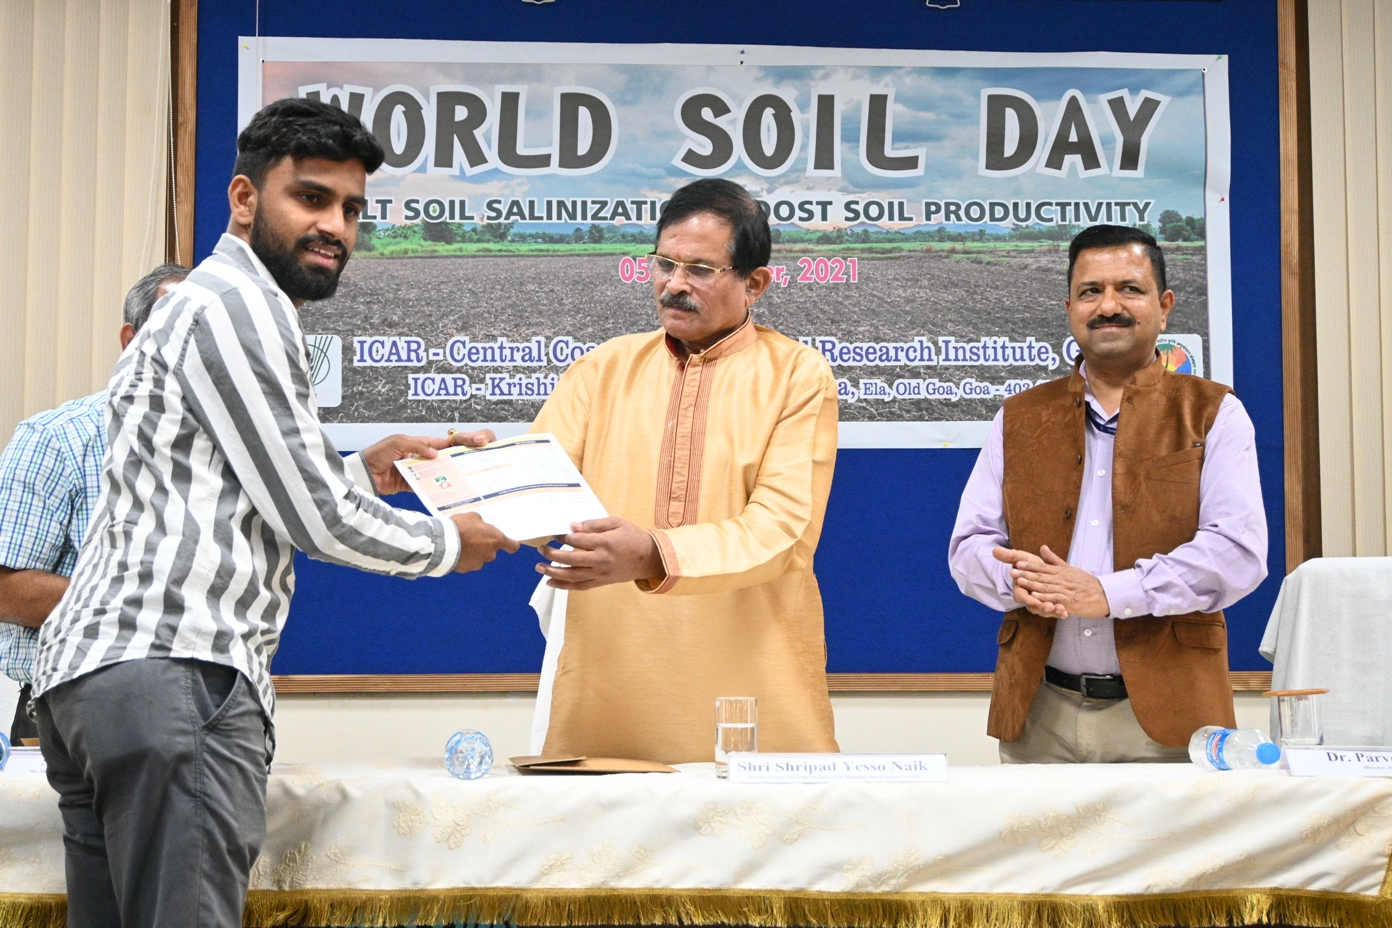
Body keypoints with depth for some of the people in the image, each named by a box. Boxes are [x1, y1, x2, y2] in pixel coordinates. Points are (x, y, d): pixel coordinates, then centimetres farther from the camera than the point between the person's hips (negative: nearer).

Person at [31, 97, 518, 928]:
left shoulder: (205, 303, 26)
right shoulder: (239, 304, -6)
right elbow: (316, 523, -6)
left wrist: (361, 471, 26)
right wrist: (449, 544, 10)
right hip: (175, 673, -11)